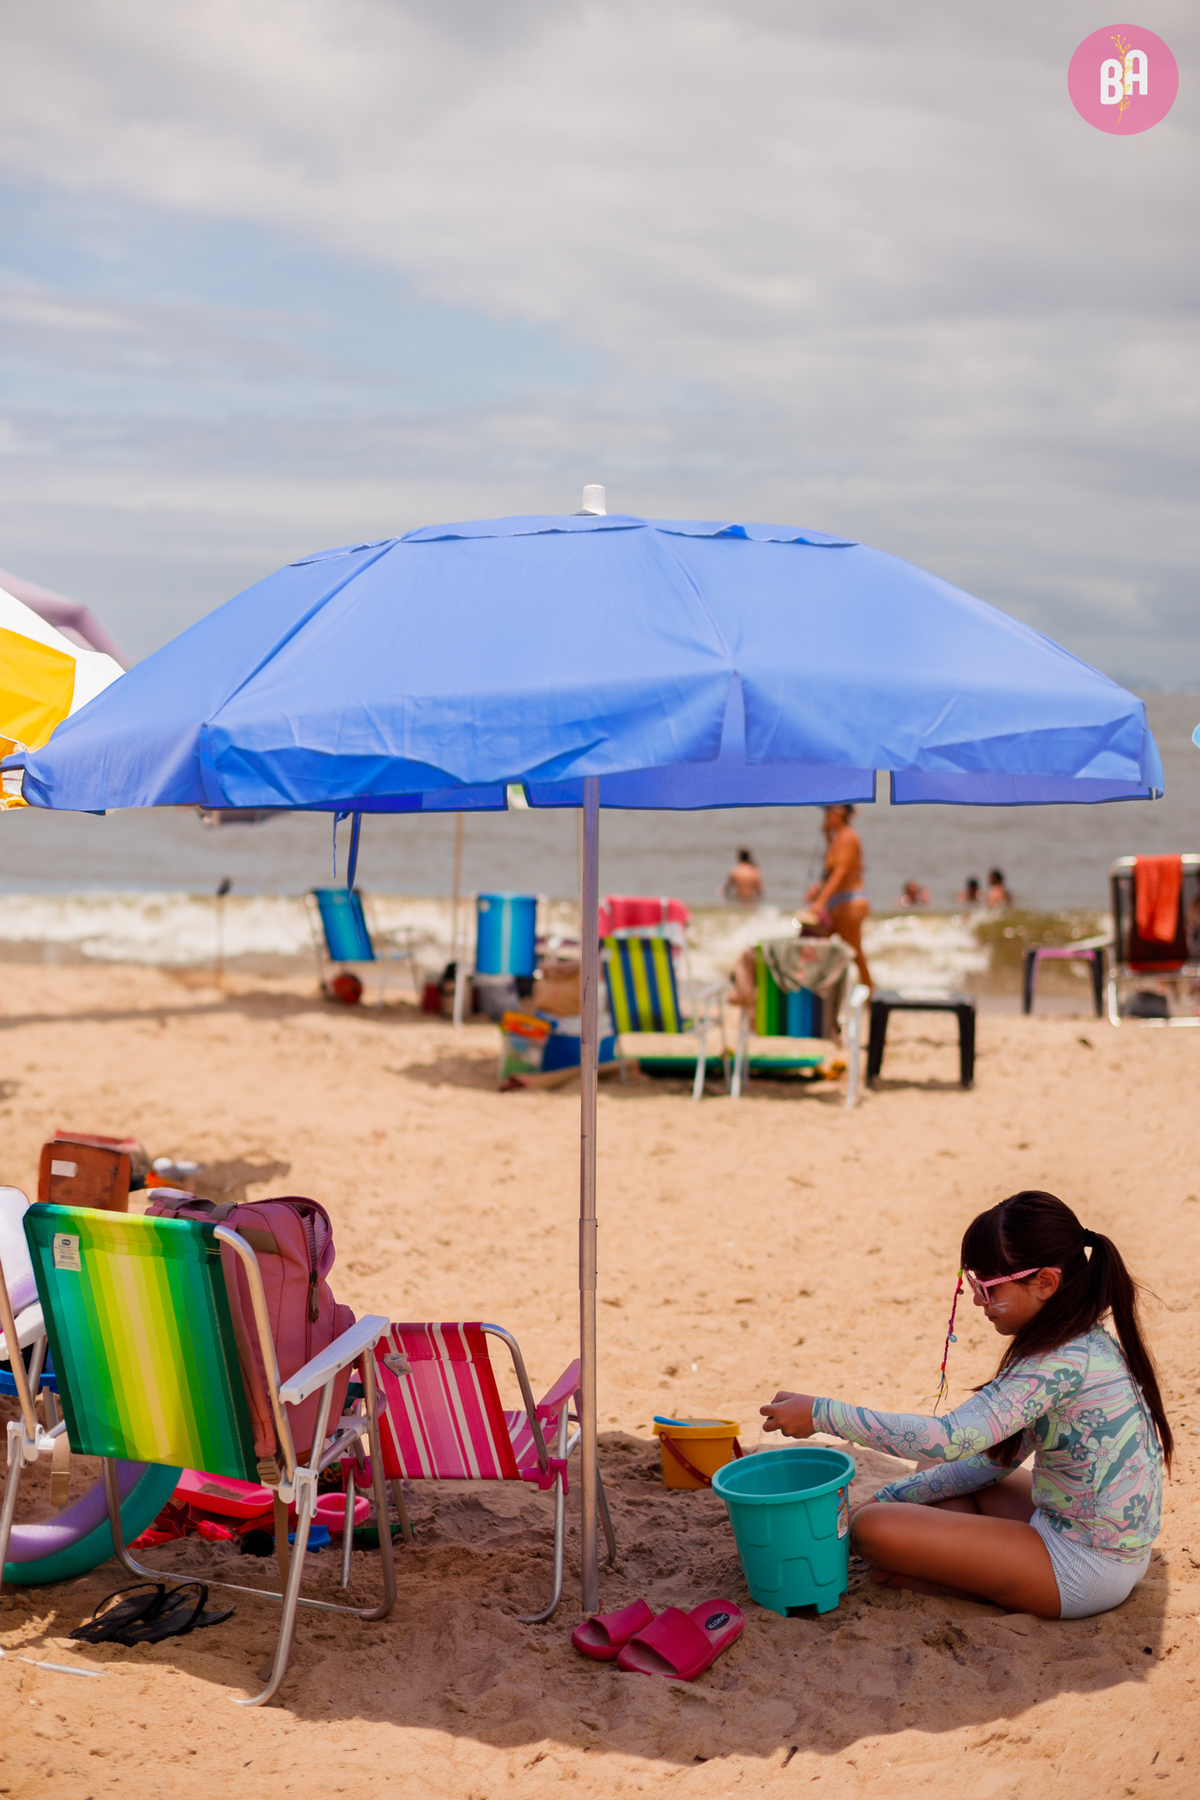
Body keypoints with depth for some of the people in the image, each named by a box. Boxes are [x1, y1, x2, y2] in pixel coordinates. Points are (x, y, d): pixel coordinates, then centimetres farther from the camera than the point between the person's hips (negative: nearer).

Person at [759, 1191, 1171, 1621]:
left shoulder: (1064, 1361, -24)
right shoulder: (1084, 1344, 8)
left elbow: (950, 1439, -30)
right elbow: (995, 1457, 12)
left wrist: (821, 1413, -24)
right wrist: (891, 1496, 8)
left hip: (1088, 1567, -10)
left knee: (871, 1528, -14)